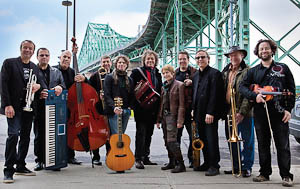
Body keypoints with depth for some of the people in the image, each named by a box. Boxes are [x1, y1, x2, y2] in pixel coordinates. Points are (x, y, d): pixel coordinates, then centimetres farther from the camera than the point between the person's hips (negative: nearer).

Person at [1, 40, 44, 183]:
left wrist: (38, 85, -7)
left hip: (28, 107, 6)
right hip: (14, 106, -6)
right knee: (13, 135, -15)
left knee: (25, 136, 9)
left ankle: (21, 166, 20)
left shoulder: (35, 67, 16)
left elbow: (40, 83, 19)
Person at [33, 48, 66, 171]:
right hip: (39, 108, -2)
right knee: (39, 135, 0)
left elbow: (64, 87, 16)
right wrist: (38, 94, -19)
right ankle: (39, 160, 11)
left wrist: (60, 87, -7)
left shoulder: (57, 72, 17)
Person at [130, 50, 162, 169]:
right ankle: (138, 159, -6)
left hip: (153, 109, 5)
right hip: (141, 108, -5)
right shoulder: (137, 72, 0)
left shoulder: (157, 74, 16)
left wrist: (158, 108, 7)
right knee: (141, 132, -9)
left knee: (149, 133, 10)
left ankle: (145, 157, 19)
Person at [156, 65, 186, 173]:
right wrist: (159, 119, 16)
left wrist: (180, 120, -16)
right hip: (164, 115, 8)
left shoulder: (179, 85, -6)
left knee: (171, 140, -14)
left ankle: (181, 164, -8)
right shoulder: (164, 87, 15)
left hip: (172, 115, -7)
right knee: (167, 141, 11)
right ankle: (171, 162, 22)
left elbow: (181, 104, -10)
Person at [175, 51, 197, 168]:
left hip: (190, 108, -3)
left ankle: (192, 159, 12)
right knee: (176, 134, 8)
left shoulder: (194, 72, 4)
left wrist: (192, 82, -19)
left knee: (193, 134, 1)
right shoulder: (174, 73, 16)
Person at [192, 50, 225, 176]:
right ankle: (207, 163, 20)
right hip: (198, 113, 7)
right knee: (203, 139, 11)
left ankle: (214, 166, 3)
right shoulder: (196, 75, 17)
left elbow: (215, 95, -15)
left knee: (211, 139, -4)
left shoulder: (215, 73, -7)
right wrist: (193, 109, 13)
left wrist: (210, 112, -20)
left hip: (210, 114, -7)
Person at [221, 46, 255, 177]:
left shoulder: (247, 71, -7)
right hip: (229, 112, 6)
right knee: (232, 141, 12)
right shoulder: (225, 72, 13)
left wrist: (242, 112, -19)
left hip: (244, 113, -6)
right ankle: (236, 166, 24)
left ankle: (247, 167, 14)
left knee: (247, 141, 3)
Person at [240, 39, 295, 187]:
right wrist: (254, 95, -14)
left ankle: (286, 176, 6)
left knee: (283, 145, -2)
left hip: (279, 113, -2)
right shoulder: (253, 71, 14)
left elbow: (291, 90, 7)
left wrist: (288, 109, -3)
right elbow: (242, 86, 4)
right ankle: (265, 173, 19)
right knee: (263, 144, 8)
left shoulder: (283, 68, 10)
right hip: (260, 113, 2)